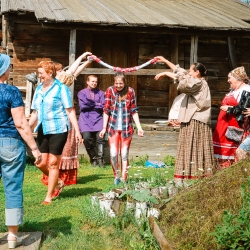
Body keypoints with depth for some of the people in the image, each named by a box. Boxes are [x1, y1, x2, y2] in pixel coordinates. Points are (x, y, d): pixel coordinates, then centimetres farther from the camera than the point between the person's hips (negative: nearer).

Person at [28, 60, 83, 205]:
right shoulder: (39, 89, 10)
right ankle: (57, 182, 34)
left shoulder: (61, 88, -8)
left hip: (58, 130, -6)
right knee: (41, 163, 7)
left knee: (53, 163, 0)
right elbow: (35, 112, 16)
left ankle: (49, 196, 11)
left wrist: (77, 131, -13)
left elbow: (70, 111, -9)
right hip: (43, 131, 6)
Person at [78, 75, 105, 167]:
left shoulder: (100, 93, 14)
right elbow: (83, 106, -4)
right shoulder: (82, 93, 11)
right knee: (87, 137, -18)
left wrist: (90, 105, -1)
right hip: (85, 119, -1)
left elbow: (103, 107, 2)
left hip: (98, 118, 1)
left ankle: (100, 159, -12)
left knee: (100, 137, -17)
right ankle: (93, 158, -1)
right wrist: (96, 104, 1)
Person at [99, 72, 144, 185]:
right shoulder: (110, 91, -1)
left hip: (126, 128, 0)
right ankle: (116, 175, 18)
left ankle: (123, 179, 12)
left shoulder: (130, 91, 0)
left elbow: (134, 111, 5)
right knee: (113, 154, -6)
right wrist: (104, 128, -2)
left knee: (124, 155, 3)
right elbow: (106, 110, 1)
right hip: (113, 128, 0)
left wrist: (139, 127, 1)